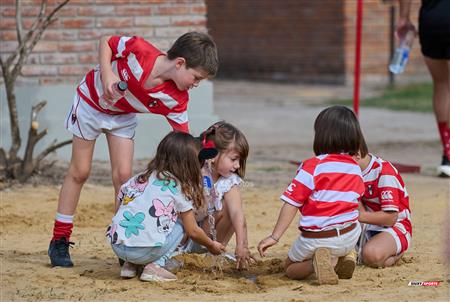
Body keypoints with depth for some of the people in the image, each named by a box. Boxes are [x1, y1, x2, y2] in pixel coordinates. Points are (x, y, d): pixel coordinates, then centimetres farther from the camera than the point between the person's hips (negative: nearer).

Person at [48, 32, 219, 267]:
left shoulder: (176, 100, -25)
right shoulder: (139, 50, -37)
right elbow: (106, 43, -18)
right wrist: (107, 74, -33)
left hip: (123, 116, 3)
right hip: (92, 101, -3)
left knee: (123, 175, -6)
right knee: (79, 172, 2)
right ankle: (59, 241, 9)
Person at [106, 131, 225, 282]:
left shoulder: (139, 179, 18)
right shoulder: (179, 188, 3)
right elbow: (193, 231, 7)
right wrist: (212, 245, 27)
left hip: (116, 245, 6)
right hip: (145, 250, -6)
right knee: (180, 222, 16)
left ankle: (130, 265, 16)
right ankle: (155, 266, 0)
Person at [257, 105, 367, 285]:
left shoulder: (312, 167, -11)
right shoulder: (355, 169, 5)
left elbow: (291, 204, -12)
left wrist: (275, 237, -11)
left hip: (315, 240, -4)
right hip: (349, 237, 4)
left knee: (290, 267, 22)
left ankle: (316, 262, -13)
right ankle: (345, 256, 7)